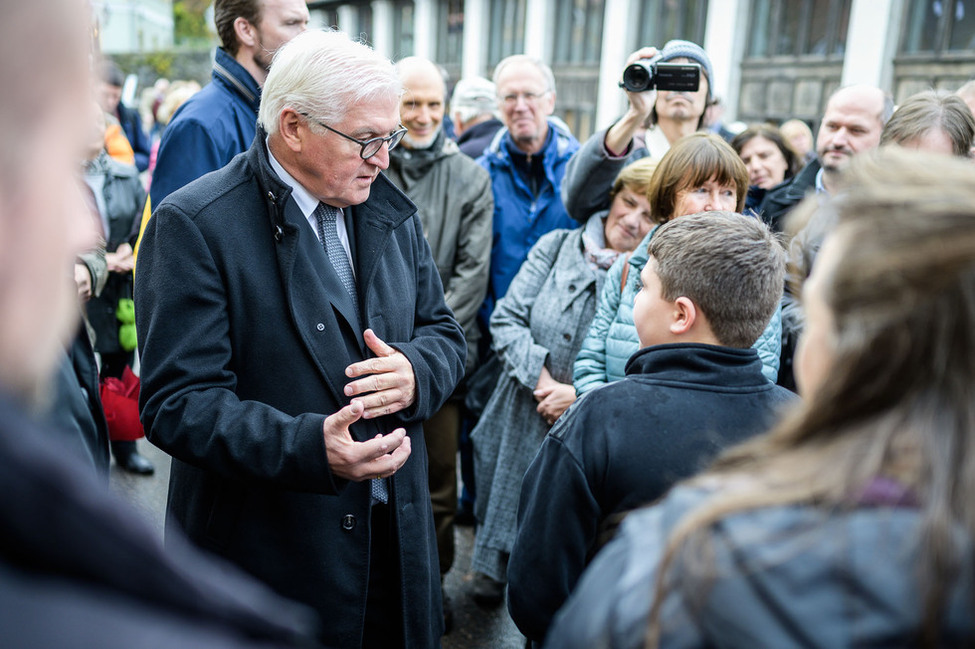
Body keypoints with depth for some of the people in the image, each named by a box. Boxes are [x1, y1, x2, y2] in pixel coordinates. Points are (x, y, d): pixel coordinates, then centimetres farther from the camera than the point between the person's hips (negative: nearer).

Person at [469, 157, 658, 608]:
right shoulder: (557, 246, -3)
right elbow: (506, 318, -3)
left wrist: (582, 396, -18)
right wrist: (540, 377, -15)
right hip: (520, 424, 2)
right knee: (506, 510, 22)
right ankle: (493, 572, 50)